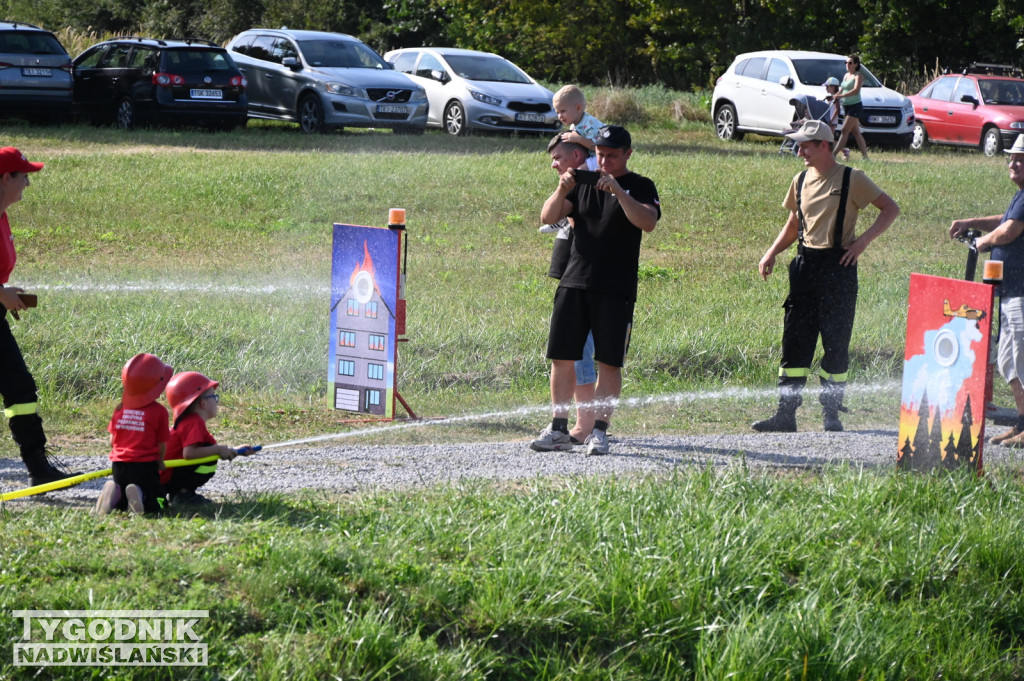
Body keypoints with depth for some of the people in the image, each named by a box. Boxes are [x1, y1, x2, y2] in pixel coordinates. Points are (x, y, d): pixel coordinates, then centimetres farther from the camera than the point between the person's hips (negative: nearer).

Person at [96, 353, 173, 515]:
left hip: (119, 465, 4)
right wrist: (159, 463, 20)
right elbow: (162, 445, -1)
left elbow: (112, 441, 10)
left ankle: (113, 495, -16)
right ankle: (142, 498, -28)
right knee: (156, 505, 6)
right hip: (145, 466, -4)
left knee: (122, 503, 20)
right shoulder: (159, 411, -7)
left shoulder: (120, 408, 5)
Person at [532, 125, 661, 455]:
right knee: (561, 357, 2)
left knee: (608, 362, -3)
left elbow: (648, 222, -16)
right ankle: (558, 429, 9)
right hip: (574, 283, 4)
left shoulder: (640, 187, 3)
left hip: (616, 289, -4)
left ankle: (600, 431, 2)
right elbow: (548, 217, 5)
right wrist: (562, 190, -15)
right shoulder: (582, 183, 14)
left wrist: (618, 191, -26)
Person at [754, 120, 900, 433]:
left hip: (838, 266, -5)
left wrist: (863, 241, -13)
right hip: (805, 264, 5)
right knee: (795, 339, 2)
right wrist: (772, 253, 10)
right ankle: (785, 414, 4)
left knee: (836, 343, -1)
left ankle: (832, 413, 8)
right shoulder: (801, 181, 12)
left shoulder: (851, 180, -5)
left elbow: (890, 209, -2)